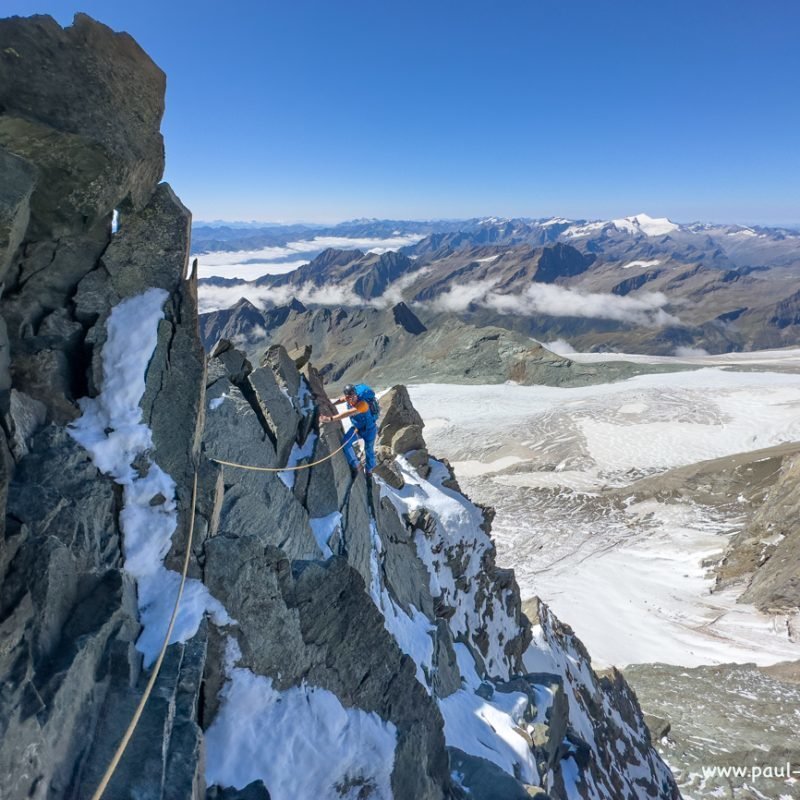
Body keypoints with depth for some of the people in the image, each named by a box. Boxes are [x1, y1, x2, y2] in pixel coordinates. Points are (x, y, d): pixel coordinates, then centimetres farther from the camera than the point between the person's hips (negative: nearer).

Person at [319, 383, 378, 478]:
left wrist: (330, 419, -59)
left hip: (369, 429, -5)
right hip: (356, 427, 5)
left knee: (369, 451, 15)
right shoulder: (348, 398, -21)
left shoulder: (362, 404, -43)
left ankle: (369, 469, 47)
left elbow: (347, 414, -53)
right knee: (345, 443, -13)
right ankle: (356, 465, 10)